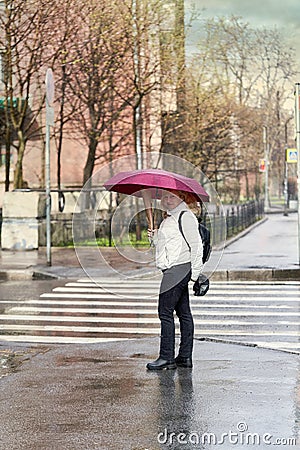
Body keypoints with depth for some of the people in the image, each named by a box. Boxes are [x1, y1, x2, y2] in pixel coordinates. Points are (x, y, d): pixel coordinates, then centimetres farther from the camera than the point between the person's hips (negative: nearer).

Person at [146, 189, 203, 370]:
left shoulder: (186, 216, -10)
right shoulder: (169, 218, 20)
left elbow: (196, 245, -14)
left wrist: (195, 272, -16)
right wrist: (155, 236, 7)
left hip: (179, 268, -10)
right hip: (173, 270, 10)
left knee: (165, 311, -10)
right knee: (183, 313, 9)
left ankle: (166, 357, -7)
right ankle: (185, 357, 12)